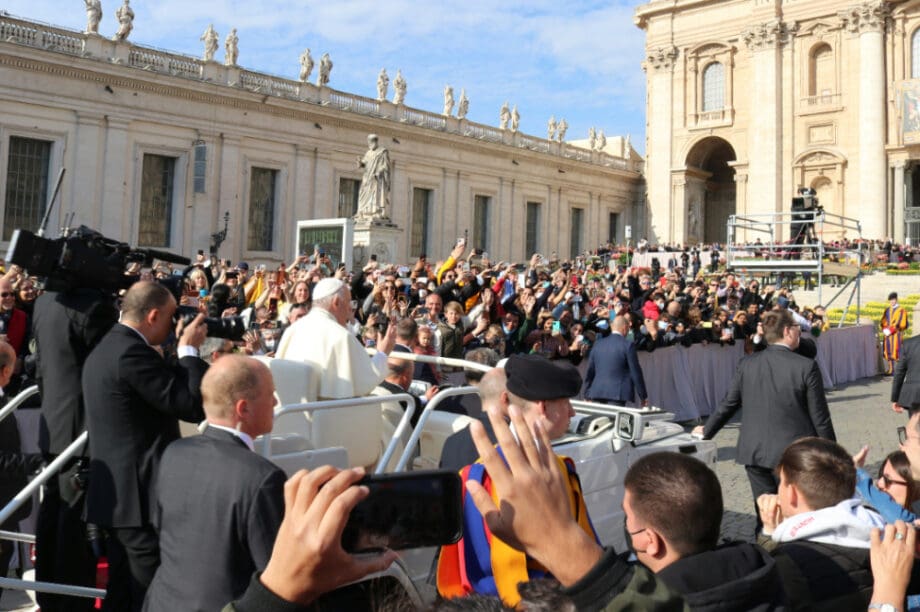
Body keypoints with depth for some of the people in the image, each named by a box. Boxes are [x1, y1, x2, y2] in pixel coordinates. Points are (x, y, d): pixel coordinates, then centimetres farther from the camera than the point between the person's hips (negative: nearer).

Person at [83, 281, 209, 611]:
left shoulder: (105, 349, 13)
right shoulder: (133, 352, -20)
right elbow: (194, 406, -19)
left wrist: (181, 352, 12)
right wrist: (189, 350, -9)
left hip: (117, 493, 10)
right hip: (142, 494, -10)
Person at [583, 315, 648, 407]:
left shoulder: (597, 344, 10)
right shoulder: (628, 345, -5)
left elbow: (589, 372, 13)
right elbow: (635, 372, -3)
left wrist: (588, 396, 21)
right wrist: (643, 396, 4)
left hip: (597, 393, 5)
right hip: (617, 395, -5)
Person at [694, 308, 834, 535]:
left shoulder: (746, 364, -1)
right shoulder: (806, 366, -11)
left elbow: (728, 404, 6)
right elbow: (820, 416, -7)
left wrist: (707, 431, 22)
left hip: (754, 451, 3)